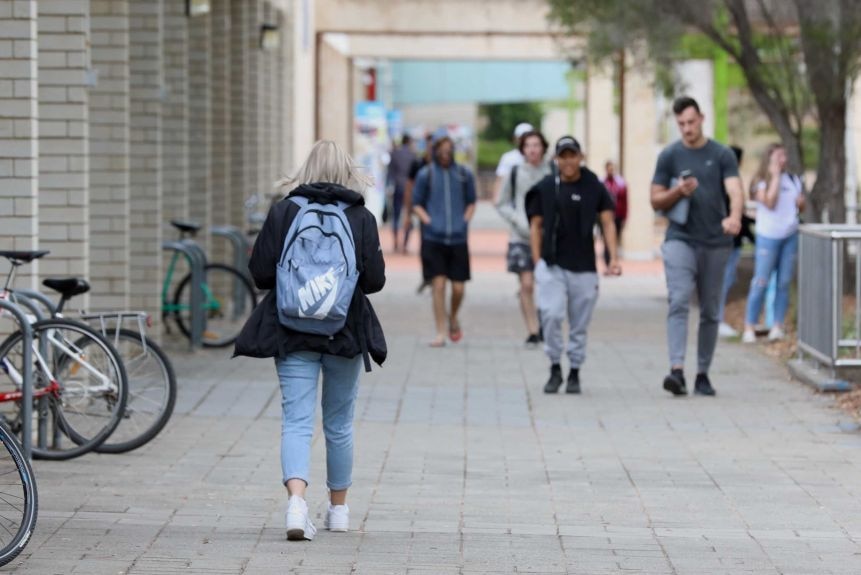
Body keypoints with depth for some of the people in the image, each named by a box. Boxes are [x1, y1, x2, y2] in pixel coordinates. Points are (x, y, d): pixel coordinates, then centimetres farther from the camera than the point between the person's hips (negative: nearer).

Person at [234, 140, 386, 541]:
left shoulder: (283, 212, -3)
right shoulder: (361, 217, -3)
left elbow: (260, 273, -5)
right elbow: (375, 279, -4)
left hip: (292, 330, -1)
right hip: (345, 331, 1)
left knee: (296, 420, -4)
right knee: (339, 424, 15)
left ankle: (297, 501, -26)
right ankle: (339, 509, 27)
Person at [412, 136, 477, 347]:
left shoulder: (464, 175, 6)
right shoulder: (425, 175, 2)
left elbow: (471, 202, 17)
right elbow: (416, 204, 9)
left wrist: (465, 222, 4)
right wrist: (428, 222, -4)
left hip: (458, 237, 2)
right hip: (433, 238, -1)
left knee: (458, 287, 1)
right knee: (438, 284, -6)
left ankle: (453, 317, 32)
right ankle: (441, 333, 1)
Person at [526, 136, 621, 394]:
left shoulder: (594, 187, 3)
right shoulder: (545, 188, 5)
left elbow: (608, 222, 0)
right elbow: (536, 225, 8)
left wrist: (613, 258, -12)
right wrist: (537, 263, 0)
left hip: (584, 267, 0)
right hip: (552, 264, 0)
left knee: (579, 325, 5)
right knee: (551, 314, -15)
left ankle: (574, 373, 17)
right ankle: (555, 368, 0)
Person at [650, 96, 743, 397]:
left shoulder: (722, 155, 4)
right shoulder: (669, 156, 5)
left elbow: (735, 190, -10)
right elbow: (656, 201, 8)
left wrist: (735, 216, -31)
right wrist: (678, 192, -13)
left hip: (716, 243, 1)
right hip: (680, 239, -1)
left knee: (710, 311, 6)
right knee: (679, 302, -17)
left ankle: (703, 374, 16)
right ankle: (677, 371, -27)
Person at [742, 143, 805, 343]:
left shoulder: (793, 180, 13)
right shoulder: (761, 182, -3)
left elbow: (801, 207, 21)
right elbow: (769, 202, -18)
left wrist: (801, 203, -3)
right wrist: (775, 176, -12)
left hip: (790, 236, 5)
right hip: (768, 236, -5)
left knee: (784, 283, 2)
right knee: (761, 283, -8)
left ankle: (778, 326, 5)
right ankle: (749, 327, -4)